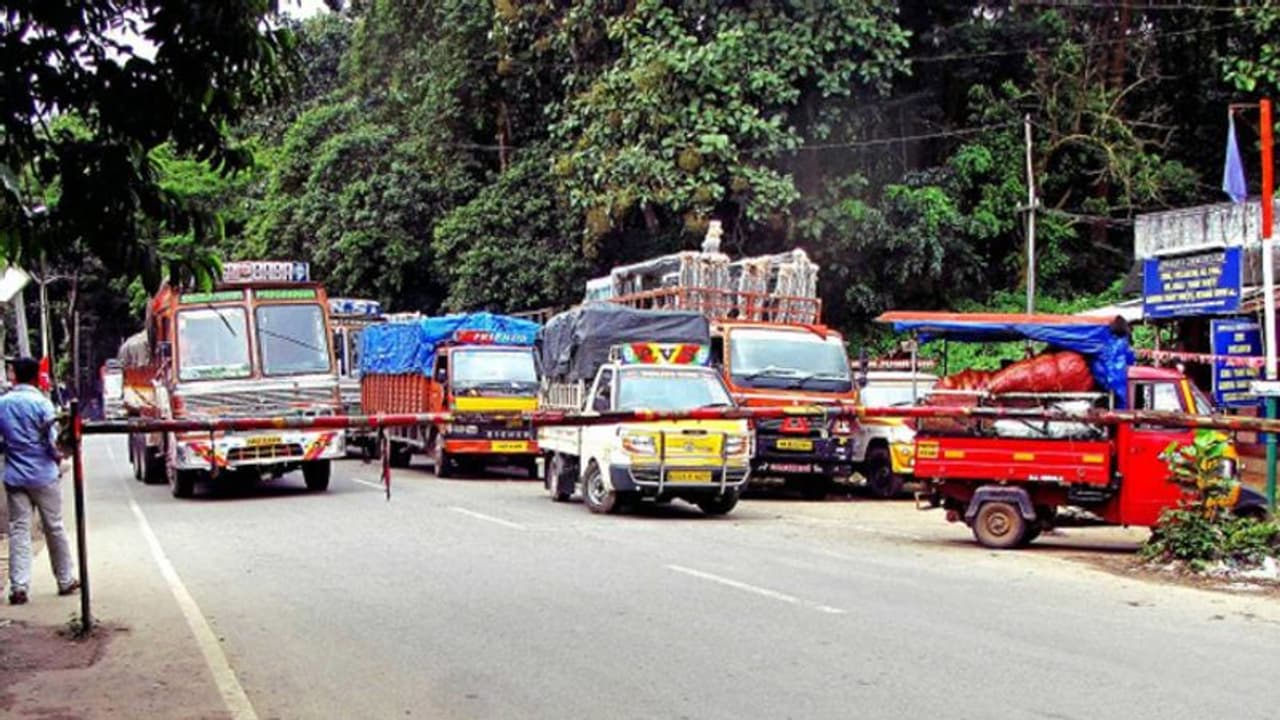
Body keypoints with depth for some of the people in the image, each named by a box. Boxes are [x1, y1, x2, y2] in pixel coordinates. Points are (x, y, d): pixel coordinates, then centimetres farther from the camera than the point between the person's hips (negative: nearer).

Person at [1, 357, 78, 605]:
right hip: (43, 475, -3)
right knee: (54, 528, 8)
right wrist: (59, 459, 7)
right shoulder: (41, 403, -11)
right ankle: (66, 581, 18)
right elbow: (52, 440, -12)